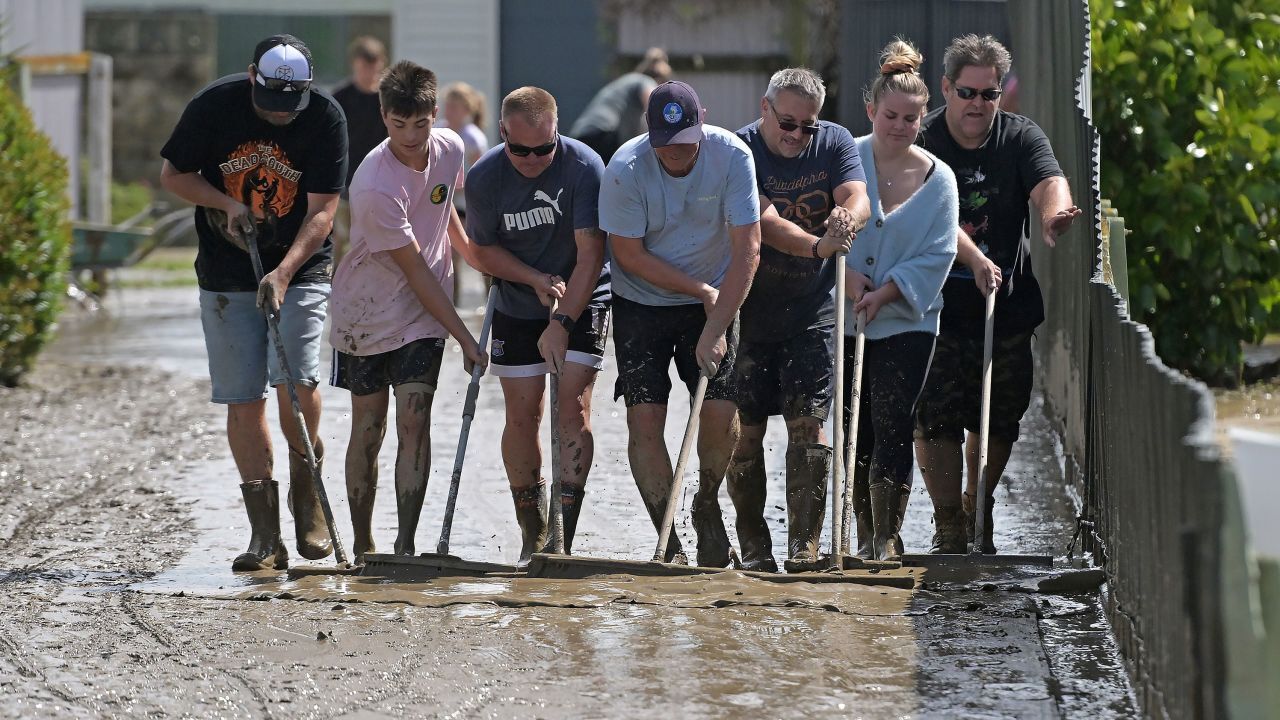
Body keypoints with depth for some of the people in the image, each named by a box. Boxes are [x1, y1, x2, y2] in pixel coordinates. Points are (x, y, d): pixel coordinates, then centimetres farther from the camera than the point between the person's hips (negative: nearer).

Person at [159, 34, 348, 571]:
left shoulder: (326, 118, -12)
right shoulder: (215, 106, -9)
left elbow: (321, 211, -14)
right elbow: (173, 175, 4)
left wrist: (284, 272, -26)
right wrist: (227, 203, -12)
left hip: (300, 270, -1)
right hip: (226, 276, 1)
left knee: (296, 379, -20)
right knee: (243, 400, -2)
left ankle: (305, 489, 6)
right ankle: (265, 537, 2)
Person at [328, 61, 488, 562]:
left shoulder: (449, 149, -9)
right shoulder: (374, 187, -28)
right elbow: (415, 271, -23)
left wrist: (470, 251, 24)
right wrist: (464, 338, -20)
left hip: (422, 314, 3)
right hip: (365, 313, -3)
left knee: (414, 421, -9)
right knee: (368, 429, 5)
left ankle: (406, 544, -9)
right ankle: (362, 546, 18)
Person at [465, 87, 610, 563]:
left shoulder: (584, 166, -22)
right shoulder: (484, 178, -14)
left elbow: (590, 252, -23)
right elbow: (485, 249, -1)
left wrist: (563, 322, -29)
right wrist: (536, 279, -17)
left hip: (581, 301, -2)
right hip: (517, 306, 2)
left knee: (574, 407, -12)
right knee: (522, 415, 1)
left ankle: (564, 537, -13)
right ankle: (532, 536, 14)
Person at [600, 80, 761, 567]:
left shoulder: (732, 156, -19)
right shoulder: (625, 170, -21)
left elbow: (747, 251, -19)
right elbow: (629, 254, -13)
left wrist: (716, 327, -24)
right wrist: (699, 290, -12)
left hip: (713, 302, 1)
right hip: (642, 303, -1)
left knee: (722, 414, -9)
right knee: (644, 420, -9)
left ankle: (707, 506, 20)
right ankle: (669, 541, 2)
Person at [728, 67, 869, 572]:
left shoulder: (835, 143, 0)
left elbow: (858, 199, -16)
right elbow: (764, 222, -24)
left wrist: (846, 219, -40)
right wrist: (817, 245, -40)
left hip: (812, 308, 2)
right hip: (749, 306, -1)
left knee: (808, 423, -7)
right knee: (746, 430, 0)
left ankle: (804, 546, -5)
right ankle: (754, 549, 10)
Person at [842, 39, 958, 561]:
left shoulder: (937, 178, 0)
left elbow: (938, 254, -5)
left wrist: (884, 292, -14)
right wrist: (846, 274, -12)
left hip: (907, 321, -1)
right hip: (843, 319, 1)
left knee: (892, 430, -10)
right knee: (856, 433, 5)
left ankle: (888, 539, -3)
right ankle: (866, 537, 18)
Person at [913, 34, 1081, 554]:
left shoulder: (1021, 137, 1)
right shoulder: (922, 142, -8)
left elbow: (1049, 182, -19)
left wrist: (1053, 214, -43)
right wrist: (975, 259, -39)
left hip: (1008, 305, 3)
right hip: (939, 306, -3)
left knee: (1000, 416, 10)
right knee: (935, 417, -6)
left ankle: (978, 513, 30)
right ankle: (948, 525, 5)